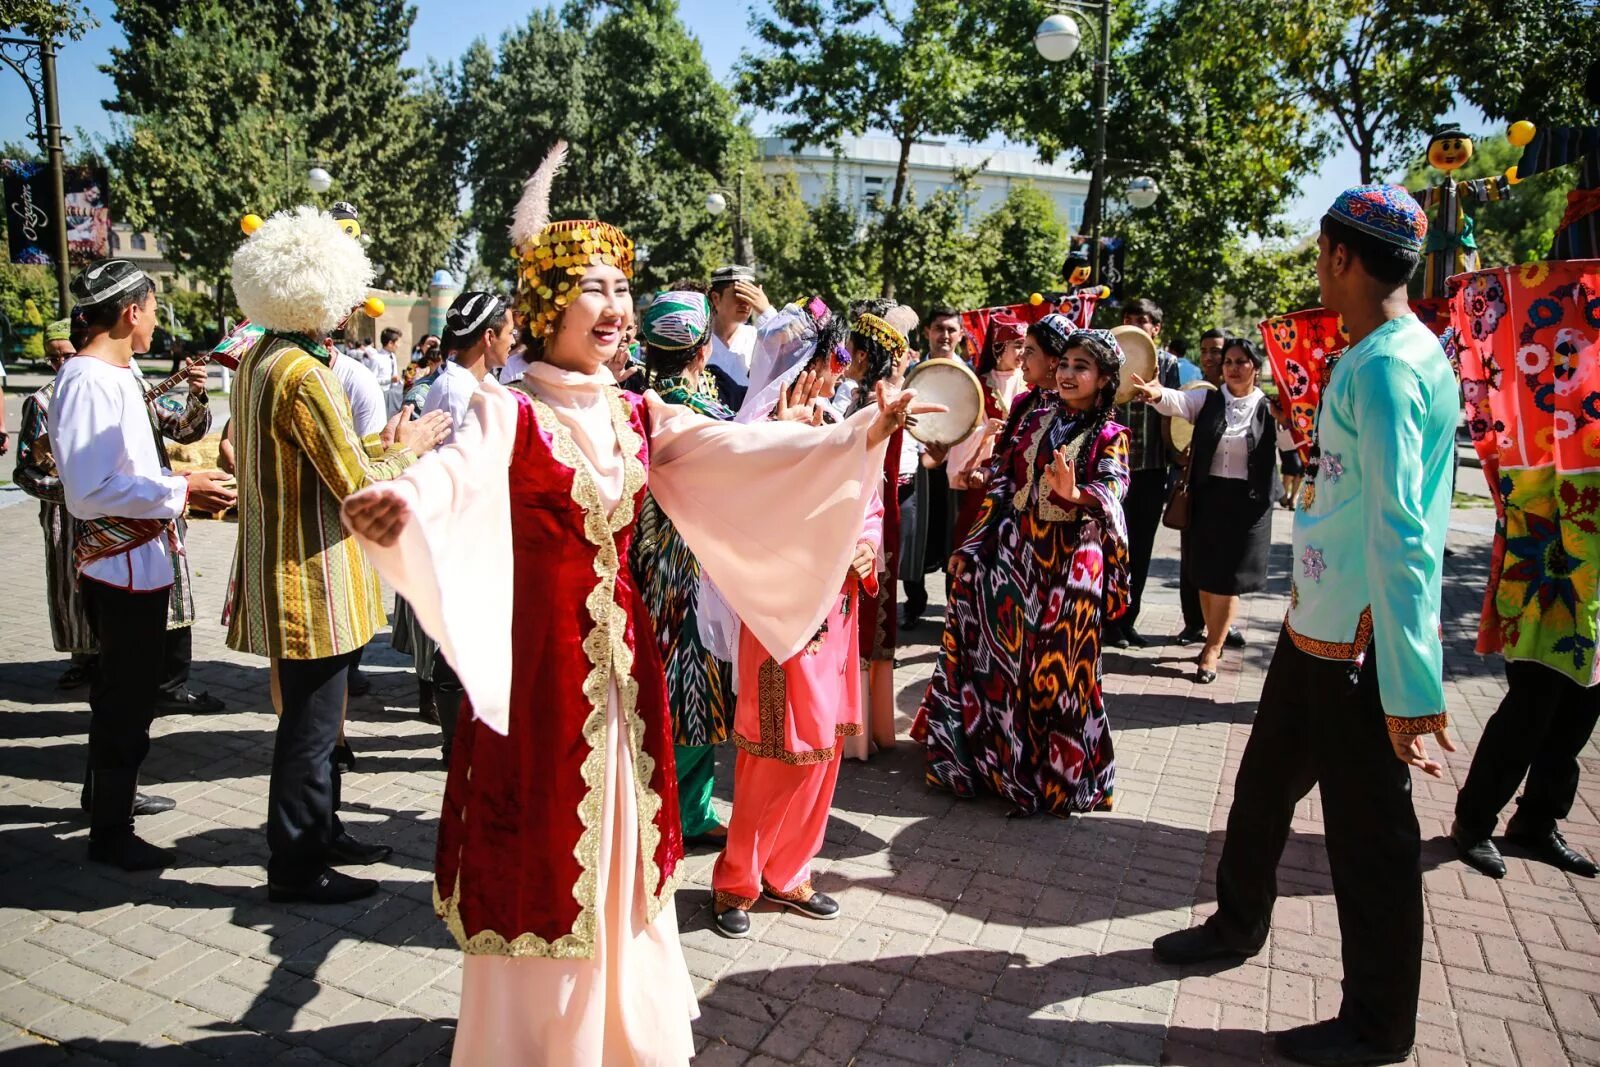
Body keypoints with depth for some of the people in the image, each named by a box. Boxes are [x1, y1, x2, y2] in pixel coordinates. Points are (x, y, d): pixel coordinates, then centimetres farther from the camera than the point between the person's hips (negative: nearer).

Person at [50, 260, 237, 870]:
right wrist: (180, 491, -21)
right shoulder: (89, 382, -21)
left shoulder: (116, 374, 9)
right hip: (124, 563, -10)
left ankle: (111, 793, 42)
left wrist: (183, 485, 9)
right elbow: (89, 492, -26)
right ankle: (110, 833, 16)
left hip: (140, 559, 10)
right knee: (128, 699, 1)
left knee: (124, 689, 24)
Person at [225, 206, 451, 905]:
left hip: (283, 570, 10)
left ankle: (320, 832, 36)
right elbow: (356, 485, -20)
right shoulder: (303, 373, -22)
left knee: (313, 717, 21)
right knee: (310, 728, 3)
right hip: (313, 578, -10)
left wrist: (382, 443, 10)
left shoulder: (256, 360, 8)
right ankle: (295, 868, 17)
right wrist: (408, 450, -5)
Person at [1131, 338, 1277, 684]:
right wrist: (1157, 393, -38)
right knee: (1205, 574, 11)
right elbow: (1178, 402, -15)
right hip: (1207, 497, 2)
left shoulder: (1269, 408, -1)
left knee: (1228, 577, 1)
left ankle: (1213, 648, 10)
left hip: (1247, 502, -2)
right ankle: (1216, 637, 30)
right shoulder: (1208, 400, 2)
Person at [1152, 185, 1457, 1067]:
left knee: (1369, 833, 5)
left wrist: (1411, 685, -27)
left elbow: (1403, 534, -26)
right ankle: (1238, 925, 43)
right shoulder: (1375, 355, 11)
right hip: (1317, 629, 10)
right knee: (1265, 783, 22)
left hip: (1361, 647, -10)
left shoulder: (1387, 366, -21)